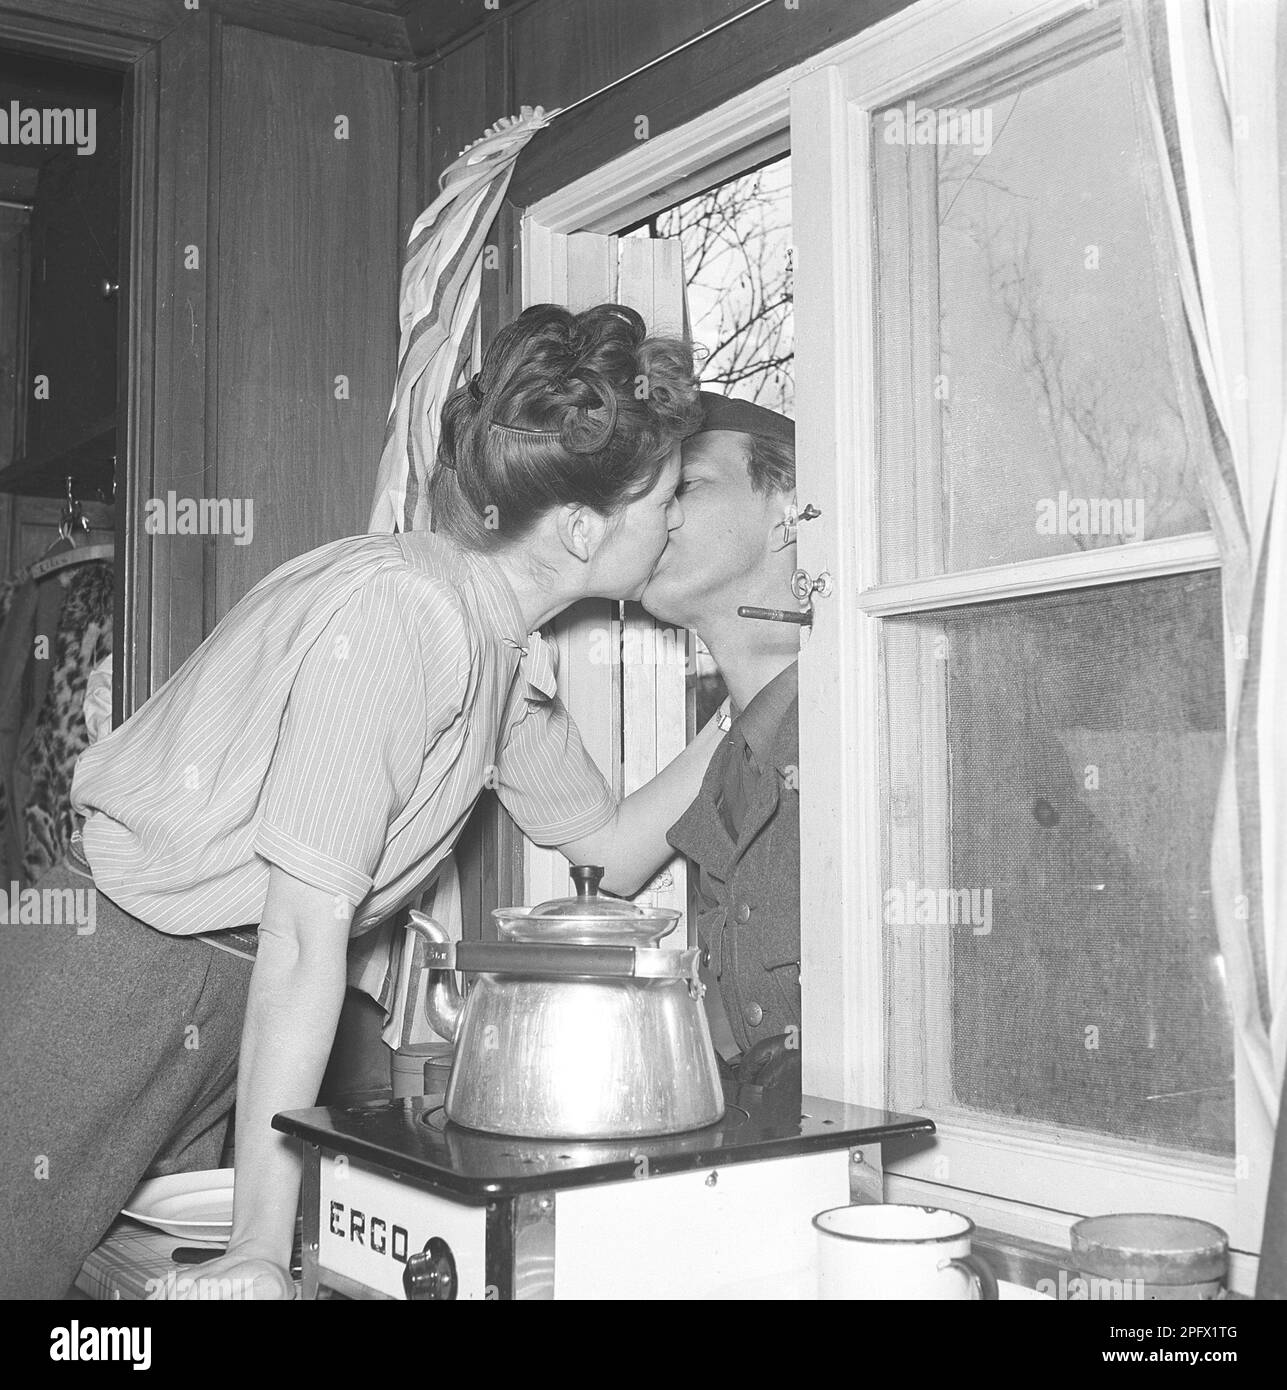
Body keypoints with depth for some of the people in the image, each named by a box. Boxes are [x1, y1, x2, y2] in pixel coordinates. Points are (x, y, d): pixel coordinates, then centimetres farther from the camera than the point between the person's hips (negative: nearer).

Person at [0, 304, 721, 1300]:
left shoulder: (511, 652, 3)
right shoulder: (397, 608, -25)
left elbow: (610, 854, 15)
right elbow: (307, 931, -25)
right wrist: (264, 1243, -22)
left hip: (232, 1015, 8)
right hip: (113, 977, -8)